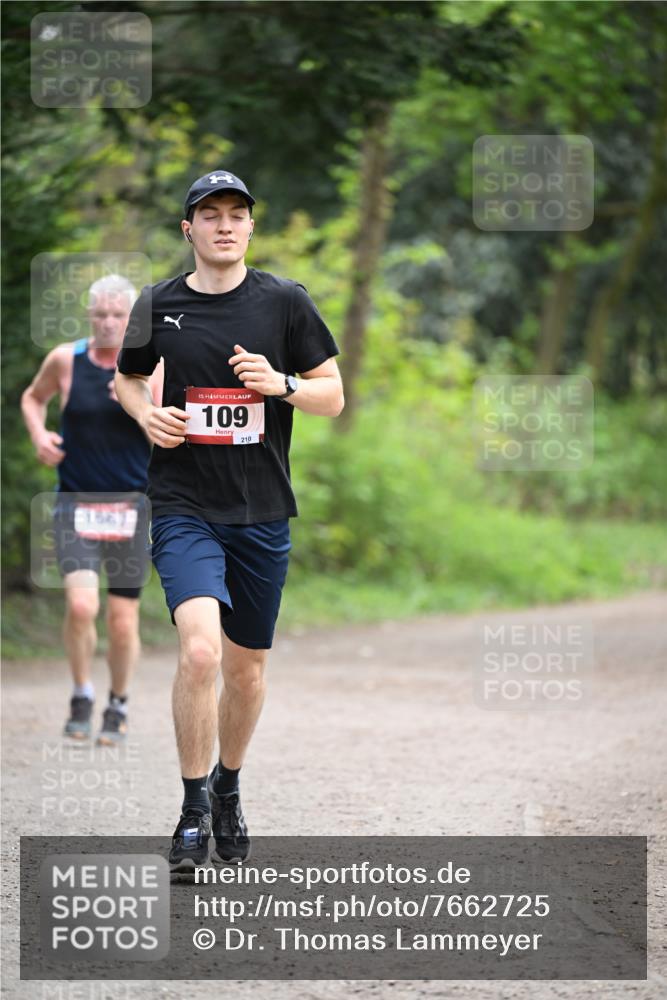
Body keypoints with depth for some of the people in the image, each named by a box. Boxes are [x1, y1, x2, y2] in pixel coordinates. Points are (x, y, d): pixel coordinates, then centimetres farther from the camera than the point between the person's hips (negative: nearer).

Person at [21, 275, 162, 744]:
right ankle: (82, 695, 5)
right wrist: (39, 434, 0)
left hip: (130, 506, 0)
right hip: (76, 503, 0)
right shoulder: (65, 360, -1)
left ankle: (118, 705, 27)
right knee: (81, 605, -19)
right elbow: (33, 398, 19)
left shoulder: (152, 368, -3)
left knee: (123, 620, 4)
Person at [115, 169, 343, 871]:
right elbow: (127, 377, 20)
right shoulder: (159, 305, 3)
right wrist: (146, 414, -2)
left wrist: (282, 385, -15)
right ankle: (194, 807, -9)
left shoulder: (284, 302, 1)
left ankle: (227, 786, 36)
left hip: (261, 511, 2)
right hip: (184, 505, -2)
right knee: (200, 650, -21)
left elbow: (333, 397, 5)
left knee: (247, 667, 11)